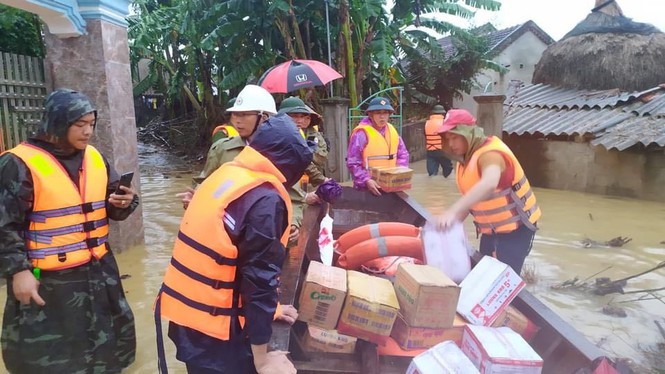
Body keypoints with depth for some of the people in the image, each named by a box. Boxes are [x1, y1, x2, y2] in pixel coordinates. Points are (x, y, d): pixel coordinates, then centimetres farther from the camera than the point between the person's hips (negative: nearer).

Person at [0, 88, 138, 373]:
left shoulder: (95, 158, 5)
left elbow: (109, 208, 13)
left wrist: (124, 203, -9)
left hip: (99, 271, 6)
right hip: (48, 280, -6)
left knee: (106, 345, 21)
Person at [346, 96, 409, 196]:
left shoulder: (392, 130, 7)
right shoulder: (361, 133, -13)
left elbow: (403, 154, 15)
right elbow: (353, 163, -14)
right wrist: (366, 181, -26)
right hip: (367, 189, -6)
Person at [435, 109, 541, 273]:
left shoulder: (490, 153, -25)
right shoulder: (466, 157, 3)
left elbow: (489, 184, -47)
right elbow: (470, 197, 6)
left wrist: (453, 211, -58)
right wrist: (454, 222, -7)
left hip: (515, 227, -9)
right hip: (490, 228, 9)